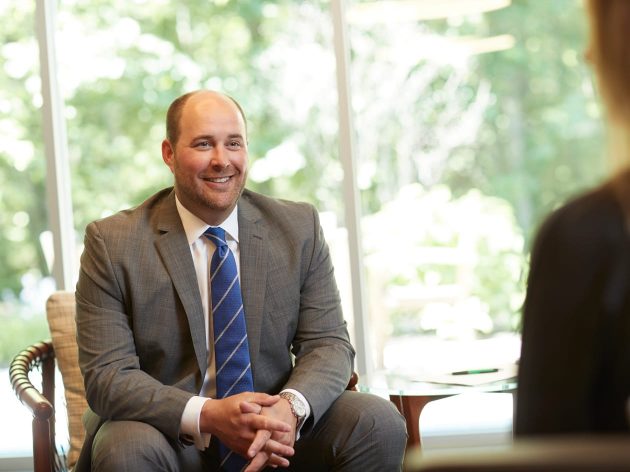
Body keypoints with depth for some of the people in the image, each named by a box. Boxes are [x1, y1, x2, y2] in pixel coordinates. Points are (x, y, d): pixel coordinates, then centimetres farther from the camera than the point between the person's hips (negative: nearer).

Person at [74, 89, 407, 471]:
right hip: (169, 434, -2)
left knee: (378, 422, -21)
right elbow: (107, 375, -11)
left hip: (273, 437, 2)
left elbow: (328, 343, 0)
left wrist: (292, 406, -24)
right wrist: (206, 415, -28)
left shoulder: (299, 228, 3)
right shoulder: (112, 243, -6)